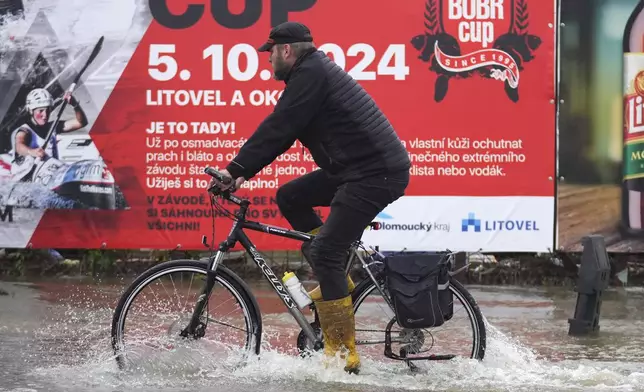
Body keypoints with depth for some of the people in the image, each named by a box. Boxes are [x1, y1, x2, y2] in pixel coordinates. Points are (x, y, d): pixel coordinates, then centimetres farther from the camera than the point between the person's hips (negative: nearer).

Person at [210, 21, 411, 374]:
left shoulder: (310, 74, -11)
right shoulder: (314, 71, 20)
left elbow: (277, 129, -17)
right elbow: (282, 133, 21)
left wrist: (235, 170, -14)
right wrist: (244, 172, 16)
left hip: (377, 174, -10)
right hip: (357, 169, 10)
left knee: (324, 254, -13)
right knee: (290, 197, 16)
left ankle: (344, 355, -12)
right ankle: (335, 279, 15)